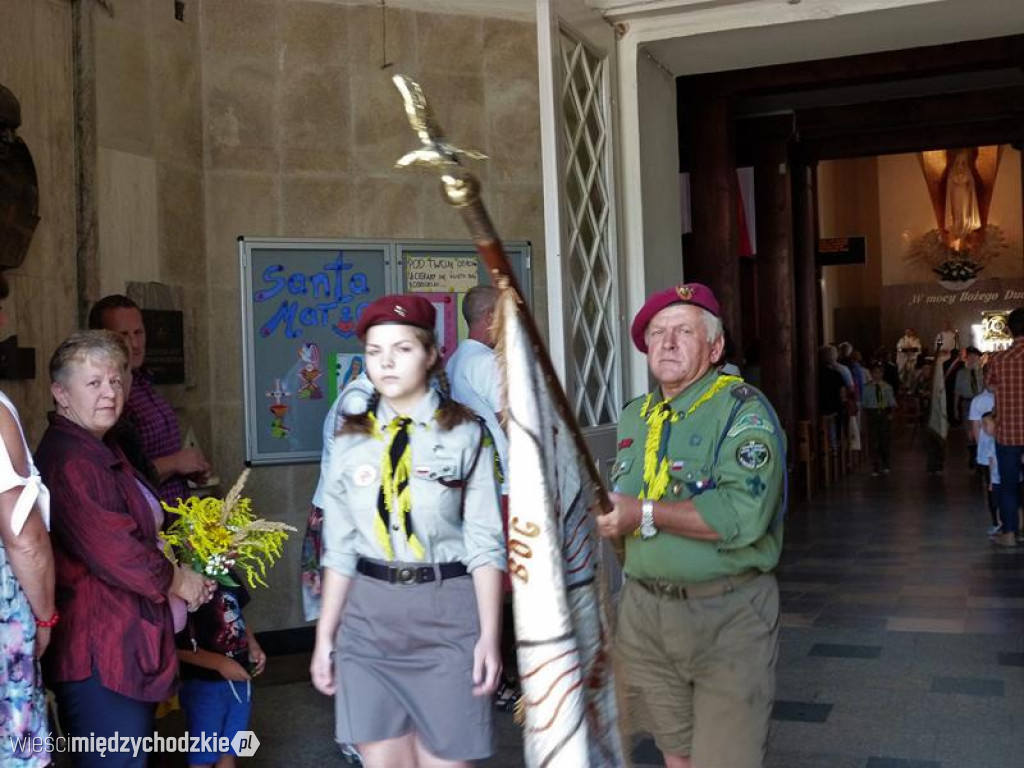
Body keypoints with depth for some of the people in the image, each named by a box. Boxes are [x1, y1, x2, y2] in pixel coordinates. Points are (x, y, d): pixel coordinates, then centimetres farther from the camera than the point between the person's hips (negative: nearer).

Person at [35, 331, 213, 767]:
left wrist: (183, 572, 9)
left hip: (126, 643, 11)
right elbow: (112, 550, -25)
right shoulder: (67, 461, -19)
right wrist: (177, 581, -9)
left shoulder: (103, 453, 17)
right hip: (100, 653, -11)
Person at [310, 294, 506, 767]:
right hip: (368, 612, 3)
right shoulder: (351, 439, 5)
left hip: (446, 611, -2)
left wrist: (489, 635, -10)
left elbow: (484, 542, -5)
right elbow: (339, 547, 7)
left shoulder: (465, 434, -3)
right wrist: (324, 637, 6)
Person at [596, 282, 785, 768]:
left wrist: (645, 515, -21)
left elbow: (743, 513, -26)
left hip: (726, 616, -6)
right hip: (644, 610, 6)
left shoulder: (743, 410, -12)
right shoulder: (634, 417, 12)